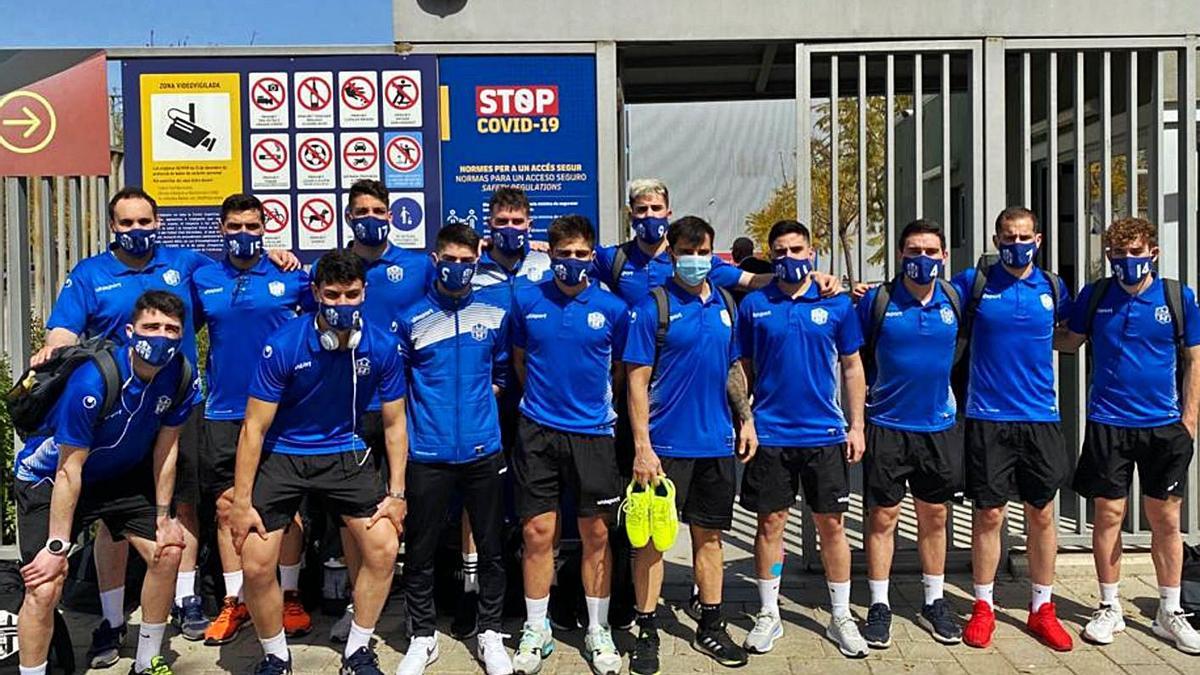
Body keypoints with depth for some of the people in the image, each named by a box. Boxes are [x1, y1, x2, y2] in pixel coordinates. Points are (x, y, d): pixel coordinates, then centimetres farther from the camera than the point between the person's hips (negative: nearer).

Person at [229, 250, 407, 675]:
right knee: (256, 566, -8)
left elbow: (394, 422, -3)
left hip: (345, 455, 2)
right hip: (283, 455, -2)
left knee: (384, 549, -7)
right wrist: (241, 502, -13)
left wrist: (396, 492, -6)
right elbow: (255, 427, -14)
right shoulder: (283, 346, -20)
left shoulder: (383, 347, -14)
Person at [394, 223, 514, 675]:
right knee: (419, 549, 8)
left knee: (491, 546, 9)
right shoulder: (412, 318, 0)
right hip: (427, 452, -1)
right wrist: (431, 409, 2)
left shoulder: (495, 314, 4)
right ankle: (423, 637, 25)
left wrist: (480, 402, 3)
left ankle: (490, 633, 26)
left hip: (483, 450, 1)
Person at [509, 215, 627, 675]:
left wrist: (594, 401, 9)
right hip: (538, 432, 1)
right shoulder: (527, 301, 2)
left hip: (593, 433, 0)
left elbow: (621, 367, 10)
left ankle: (598, 631, 23)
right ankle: (536, 632, 21)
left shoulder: (612, 307, -1)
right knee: (538, 533, 4)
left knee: (597, 535, 6)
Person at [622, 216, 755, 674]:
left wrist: (746, 418, 8)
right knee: (652, 536, 3)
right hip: (665, 444, -5)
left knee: (709, 534, 14)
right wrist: (642, 446, -16)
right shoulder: (651, 308, -8)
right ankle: (647, 633, 18)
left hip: (716, 442, 5)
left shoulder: (725, 305, 8)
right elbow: (637, 381, -11)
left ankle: (710, 627, 28)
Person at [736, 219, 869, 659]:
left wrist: (856, 426, 2)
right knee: (770, 523, 7)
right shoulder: (753, 305, 2)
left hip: (825, 434, 0)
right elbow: (743, 369, 5)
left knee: (832, 525, 8)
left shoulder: (837, 305, 2)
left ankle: (840, 617, 23)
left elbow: (852, 368, 7)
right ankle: (768, 615, 22)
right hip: (769, 434, 0)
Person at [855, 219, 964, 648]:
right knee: (883, 517, 4)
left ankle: (934, 603, 28)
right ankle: (879, 607, 17)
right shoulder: (877, 300, -7)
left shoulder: (955, 298, 1)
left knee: (934, 517, 13)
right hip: (886, 426, -2)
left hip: (939, 427, 3)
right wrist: (864, 406, -3)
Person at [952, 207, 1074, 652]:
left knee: (1042, 514, 10)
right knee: (988, 515, 4)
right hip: (987, 418, -2)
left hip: (1041, 418, 2)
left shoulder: (1052, 287, 7)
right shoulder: (975, 282, -1)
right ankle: (983, 606, 19)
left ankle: (1042, 608, 25)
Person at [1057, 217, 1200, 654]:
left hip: (1165, 425, 0)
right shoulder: (1095, 295, 1)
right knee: (1108, 515, 5)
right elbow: (1070, 342, 10)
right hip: (1108, 423, 0)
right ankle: (1110, 608, 20)